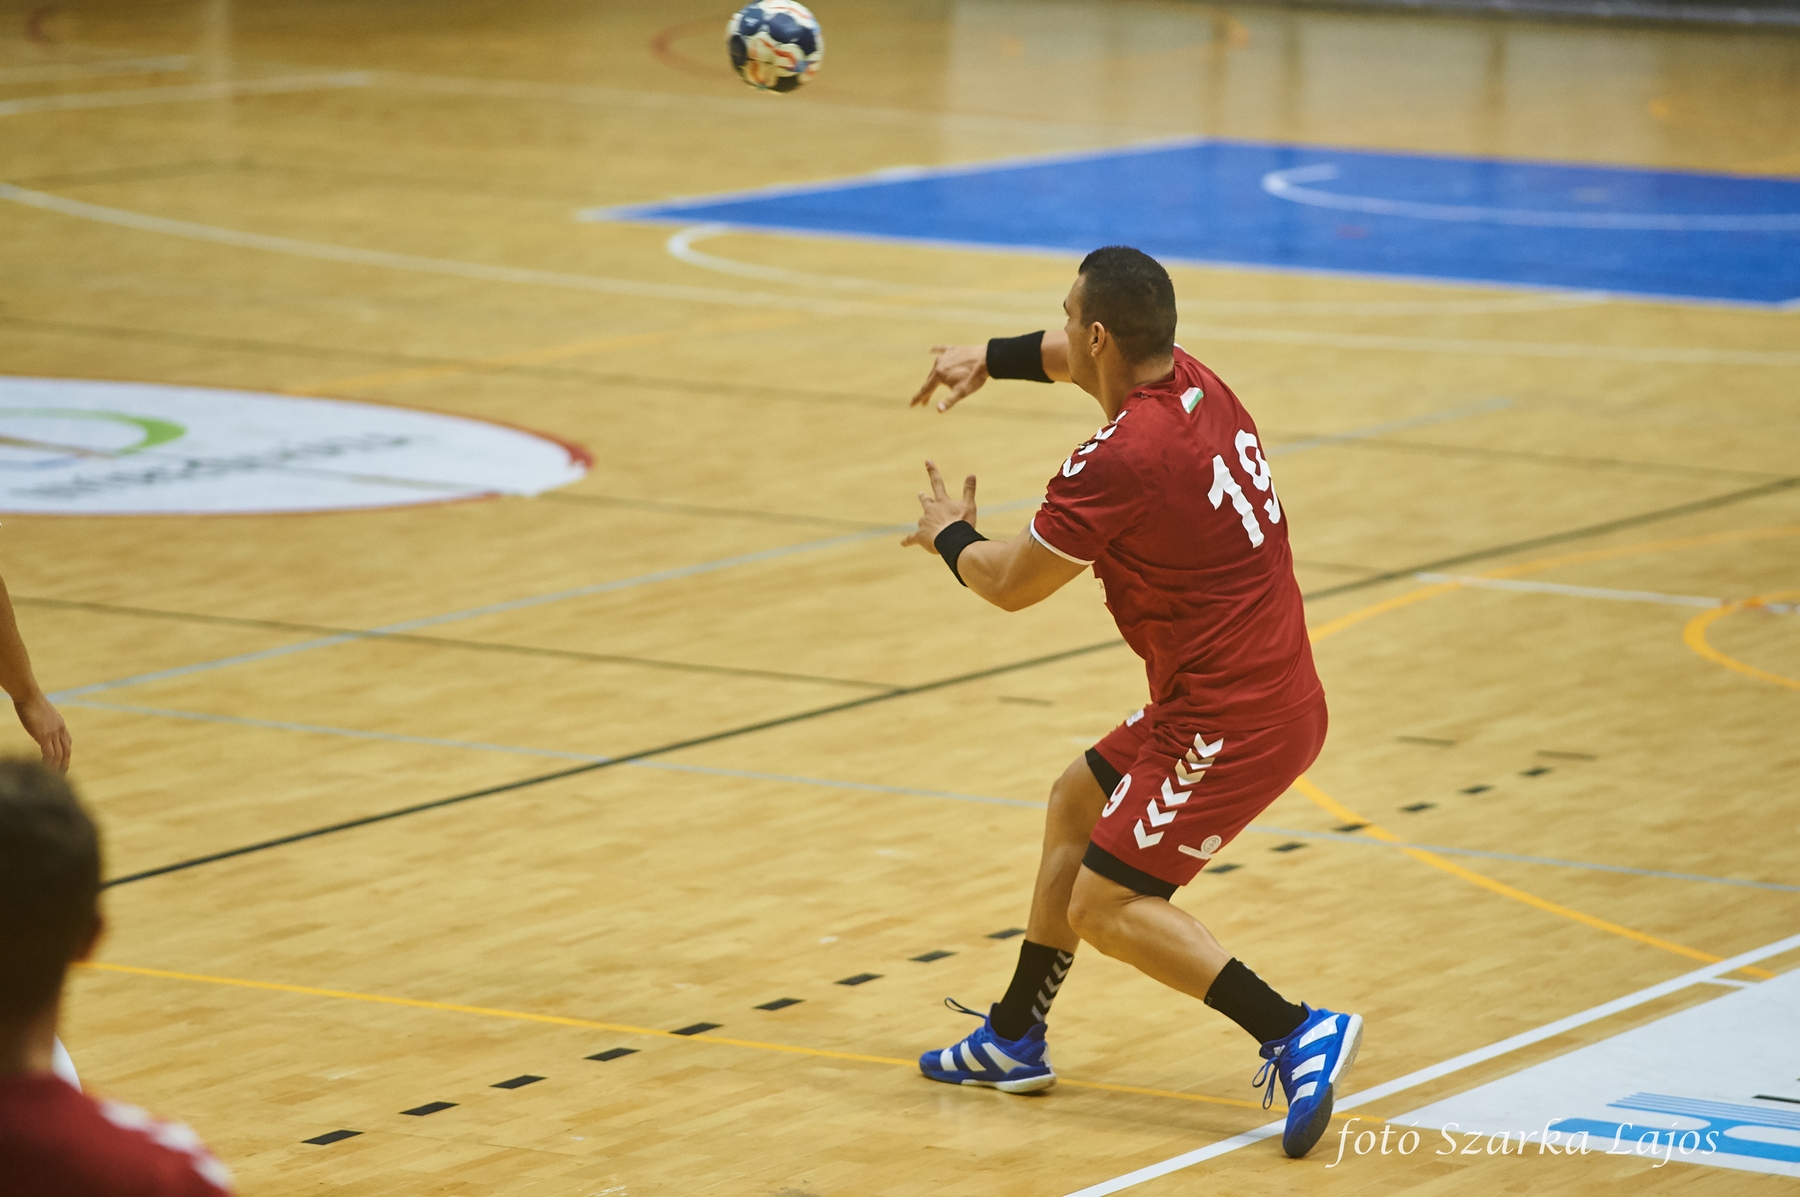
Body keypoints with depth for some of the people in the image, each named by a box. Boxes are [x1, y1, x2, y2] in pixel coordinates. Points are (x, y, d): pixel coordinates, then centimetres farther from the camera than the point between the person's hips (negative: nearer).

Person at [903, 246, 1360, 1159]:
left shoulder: (1117, 461, -23)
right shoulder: (1193, 383, 3)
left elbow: (1010, 585, -8)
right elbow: (1074, 360, 30)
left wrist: (949, 536, 12)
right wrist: (990, 358, 20)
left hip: (1231, 722, -10)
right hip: (1272, 690, 10)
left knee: (1104, 907, -6)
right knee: (1074, 802, 24)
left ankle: (1296, 1036, -14)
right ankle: (1013, 1041, 35)